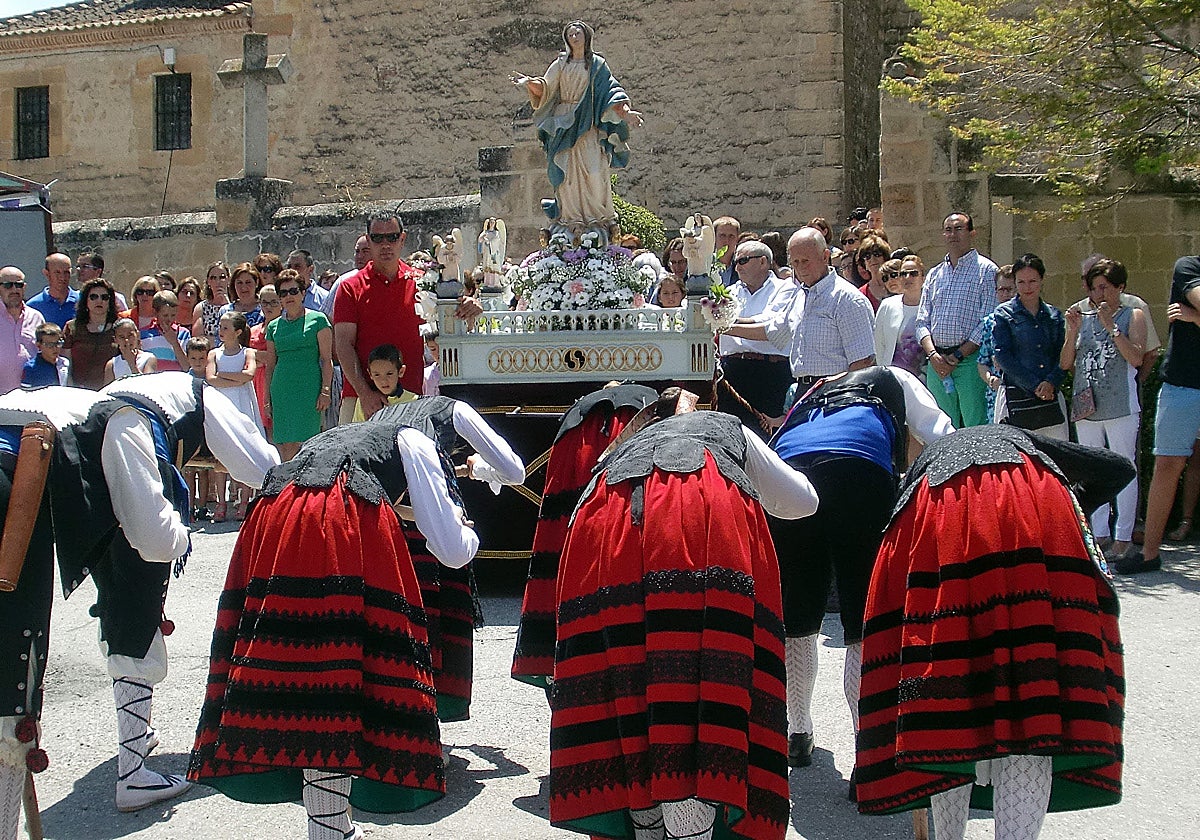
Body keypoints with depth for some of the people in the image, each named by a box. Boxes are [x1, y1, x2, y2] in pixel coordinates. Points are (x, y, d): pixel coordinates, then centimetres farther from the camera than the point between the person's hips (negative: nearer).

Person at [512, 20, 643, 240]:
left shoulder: (597, 64, 10)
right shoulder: (561, 64, 13)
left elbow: (611, 90, 4)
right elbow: (544, 88, 5)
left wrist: (625, 112, -11)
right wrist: (530, 82, -15)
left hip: (588, 125, -1)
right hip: (565, 123, 1)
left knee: (593, 168, -12)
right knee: (568, 171, -5)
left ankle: (597, 215, -7)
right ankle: (570, 217, -4)